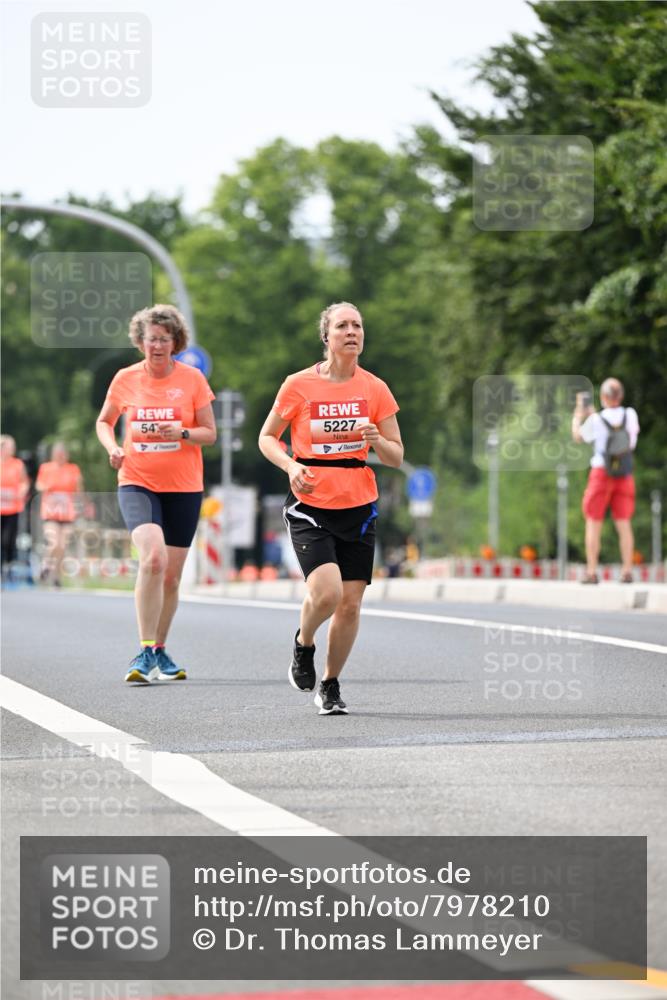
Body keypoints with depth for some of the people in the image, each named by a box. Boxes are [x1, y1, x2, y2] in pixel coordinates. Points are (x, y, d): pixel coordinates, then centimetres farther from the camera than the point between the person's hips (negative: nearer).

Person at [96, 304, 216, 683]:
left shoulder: (192, 378, -2)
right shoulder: (125, 378, 1)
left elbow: (210, 433, 2)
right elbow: (105, 421, 16)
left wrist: (182, 432, -19)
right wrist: (113, 447, -4)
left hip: (183, 486, 1)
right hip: (137, 482, -1)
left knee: (171, 575, 8)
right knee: (153, 556, -25)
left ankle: (160, 650, 29)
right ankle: (146, 652, -23)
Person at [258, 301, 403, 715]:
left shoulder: (375, 389, 2)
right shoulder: (299, 385, -4)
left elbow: (397, 457, 7)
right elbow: (267, 437, 7)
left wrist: (377, 440, -15)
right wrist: (291, 465, -12)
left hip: (359, 507, 3)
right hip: (309, 506, -3)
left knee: (350, 603, 0)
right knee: (327, 592, -20)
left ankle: (330, 685, 21)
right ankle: (304, 643, 14)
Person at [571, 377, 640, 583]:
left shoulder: (596, 420, -13)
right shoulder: (630, 415, -3)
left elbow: (578, 436, 4)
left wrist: (579, 411, 18)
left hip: (601, 473, -3)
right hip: (624, 475, 3)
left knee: (593, 524, 3)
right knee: (624, 524, 5)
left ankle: (591, 572, -2)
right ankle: (627, 572, -1)